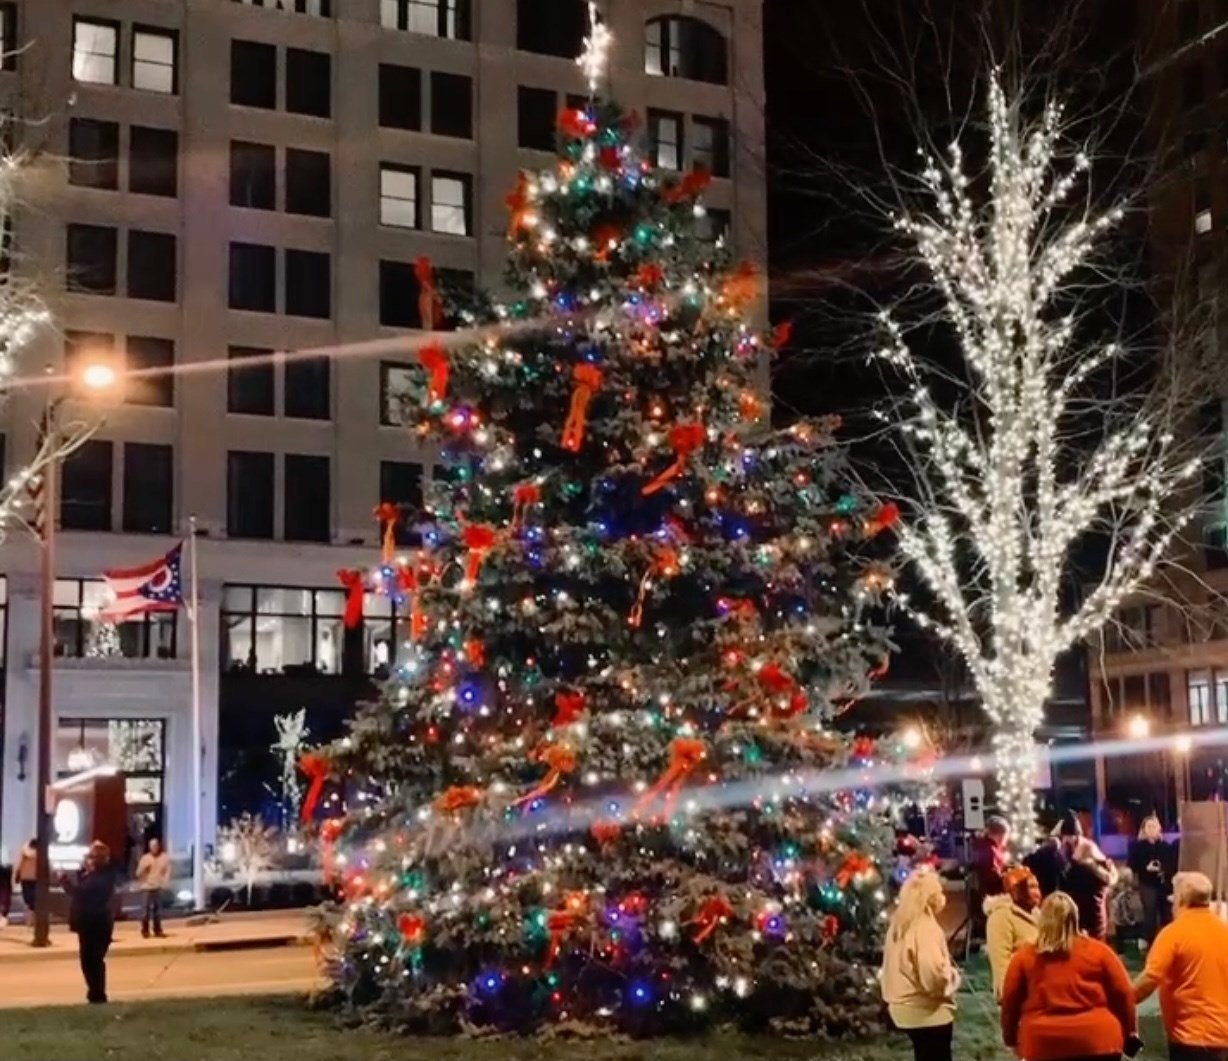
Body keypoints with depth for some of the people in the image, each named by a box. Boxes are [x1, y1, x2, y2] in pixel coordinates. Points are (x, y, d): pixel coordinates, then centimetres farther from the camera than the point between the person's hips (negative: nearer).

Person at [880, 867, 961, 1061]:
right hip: (929, 1012, -10)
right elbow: (933, 972, -28)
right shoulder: (925, 926, -21)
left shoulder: (900, 924, 9)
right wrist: (951, 976, -9)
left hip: (909, 1009, 10)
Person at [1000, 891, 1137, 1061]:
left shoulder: (1024, 957, 4)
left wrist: (1011, 1038, 22)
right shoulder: (1098, 951, 4)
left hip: (1044, 1044, 0)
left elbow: (1010, 1002, 8)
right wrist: (1128, 1031, 18)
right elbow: (1122, 993, 5)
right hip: (1096, 1041, 0)